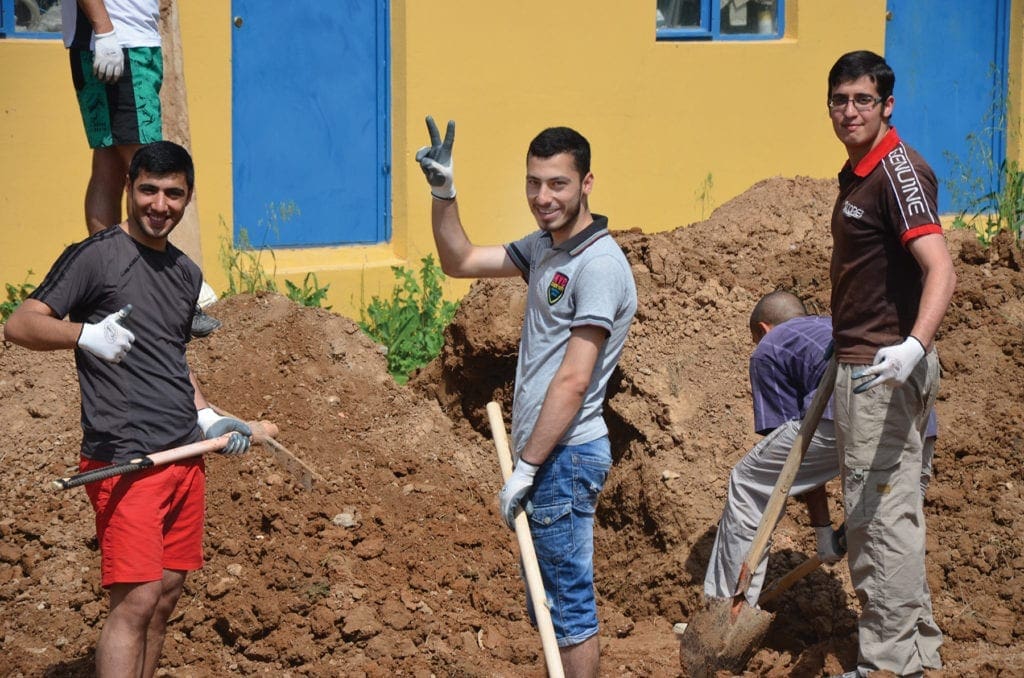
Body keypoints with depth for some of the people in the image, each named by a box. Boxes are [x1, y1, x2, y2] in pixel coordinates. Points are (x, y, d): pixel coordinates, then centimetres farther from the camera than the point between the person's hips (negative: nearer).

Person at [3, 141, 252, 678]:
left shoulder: (185, 273, 17)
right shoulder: (95, 257, -6)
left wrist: (207, 417, 15)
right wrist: (85, 334, -29)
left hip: (185, 457, 8)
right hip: (125, 462, -8)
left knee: (166, 595, 9)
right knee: (135, 600, -14)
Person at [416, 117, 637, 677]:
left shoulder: (598, 264, -17)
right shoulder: (543, 247, 11)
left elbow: (573, 381, -20)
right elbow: (460, 262, 23)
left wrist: (525, 468, -19)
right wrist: (442, 193, 8)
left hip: (566, 455, -9)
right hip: (543, 450, 9)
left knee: (569, 605, -3)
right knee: (549, 600, 15)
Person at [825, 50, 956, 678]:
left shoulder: (900, 172, -17)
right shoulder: (857, 174, 14)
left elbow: (940, 270, -30)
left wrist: (915, 346, -45)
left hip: (886, 370, -11)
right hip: (861, 365, 11)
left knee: (882, 514, -7)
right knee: (891, 511, 16)